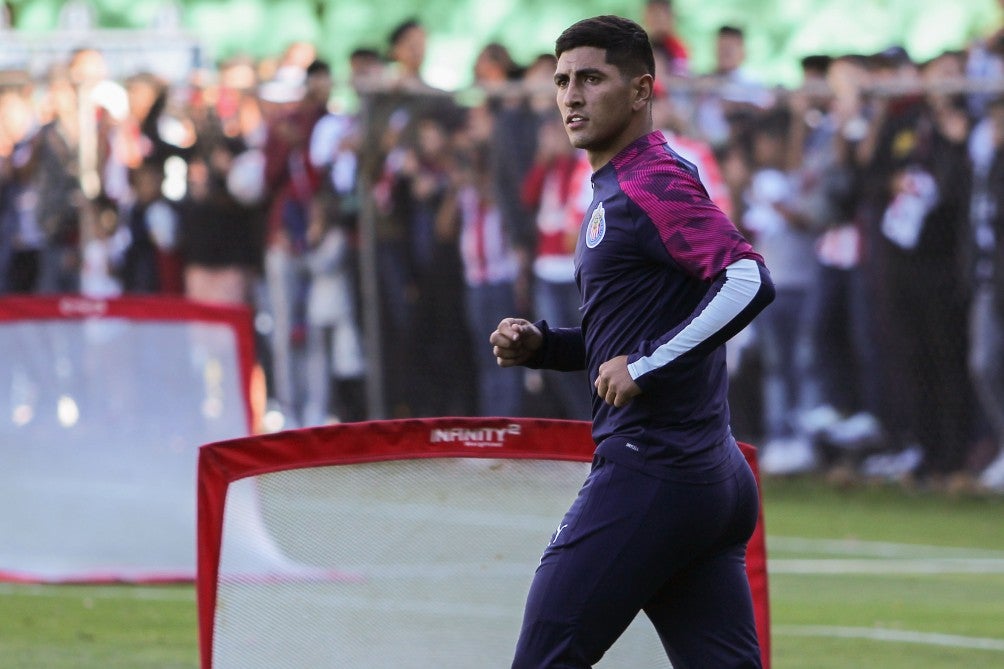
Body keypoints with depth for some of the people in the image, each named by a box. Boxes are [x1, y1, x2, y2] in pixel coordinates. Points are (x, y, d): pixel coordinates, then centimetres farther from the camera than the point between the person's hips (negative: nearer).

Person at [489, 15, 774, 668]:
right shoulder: (613, 190, 21)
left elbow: (750, 279, -24)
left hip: (651, 472, -10)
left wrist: (644, 365, -22)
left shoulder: (652, 185, -11)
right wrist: (541, 345, 13)